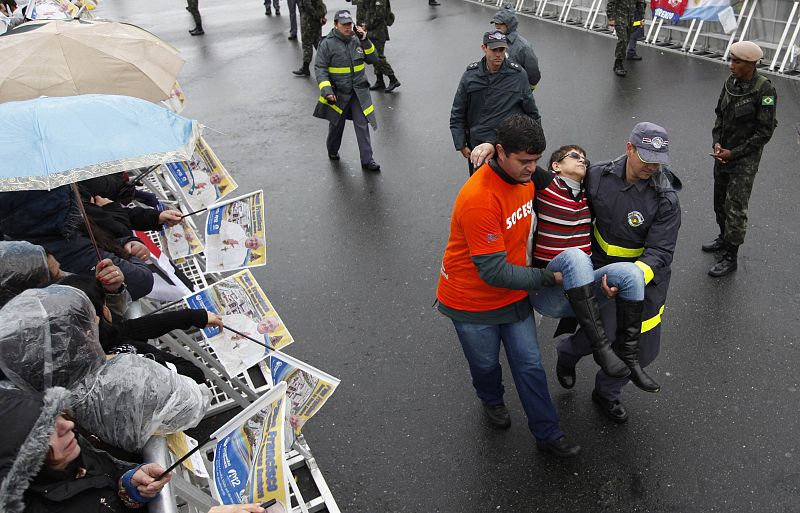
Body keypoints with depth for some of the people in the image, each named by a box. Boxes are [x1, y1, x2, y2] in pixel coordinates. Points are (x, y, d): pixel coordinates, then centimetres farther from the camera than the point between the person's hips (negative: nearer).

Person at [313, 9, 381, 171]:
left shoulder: (357, 40, 3)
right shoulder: (327, 44, -9)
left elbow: (374, 59, 4)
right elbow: (319, 68, -12)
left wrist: (365, 41, -9)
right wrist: (326, 90, -23)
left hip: (359, 92, 2)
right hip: (338, 93, -2)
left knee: (362, 125, -3)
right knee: (337, 124, 15)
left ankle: (367, 160, 1)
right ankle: (332, 150, 42)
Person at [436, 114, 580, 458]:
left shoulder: (525, 177, -6)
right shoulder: (479, 199, -33)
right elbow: (494, 272, -30)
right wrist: (547, 278, -22)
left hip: (514, 295, 6)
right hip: (473, 301, -5)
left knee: (530, 366, 11)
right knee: (485, 364, 19)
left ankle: (548, 435, 29)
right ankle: (491, 401, 52)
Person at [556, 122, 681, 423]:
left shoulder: (665, 199, -17)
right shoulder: (597, 176, -12)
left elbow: (660, 251, -22)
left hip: (646, 272, 1)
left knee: (639, 347, 9)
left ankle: (606, 393, 37)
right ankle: (568, 351, 21)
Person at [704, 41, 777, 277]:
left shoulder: (764, 90, -19)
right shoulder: (731, 82, -1)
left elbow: (764, 133, -16)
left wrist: (733, 153, -17)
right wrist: (717, 143, -3)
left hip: (745, 159, -6)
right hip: (722, 154, 7)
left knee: (735, 208, 0)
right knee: (720, 201, 20)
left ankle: (731, 257, 11)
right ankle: (724, 238, 41)